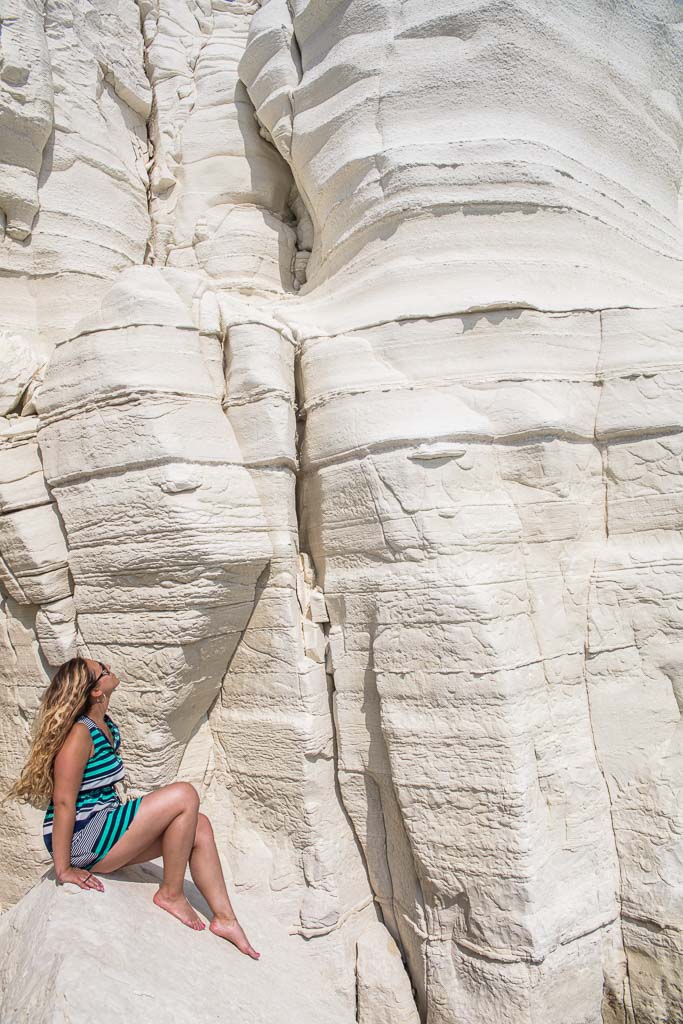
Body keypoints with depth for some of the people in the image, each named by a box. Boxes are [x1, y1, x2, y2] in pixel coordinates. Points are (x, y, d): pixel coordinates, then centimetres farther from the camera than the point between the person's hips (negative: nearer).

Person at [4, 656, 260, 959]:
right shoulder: (79, 733, -20)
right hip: (82, 842, -9)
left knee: (200, 827, 1)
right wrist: (63, 869, -20)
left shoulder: (106, 727, 8)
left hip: (101, 828, 9)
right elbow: (63, 801, -22)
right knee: (184, 795, -19)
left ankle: (224, 917, 7)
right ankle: (170, 894, -2)